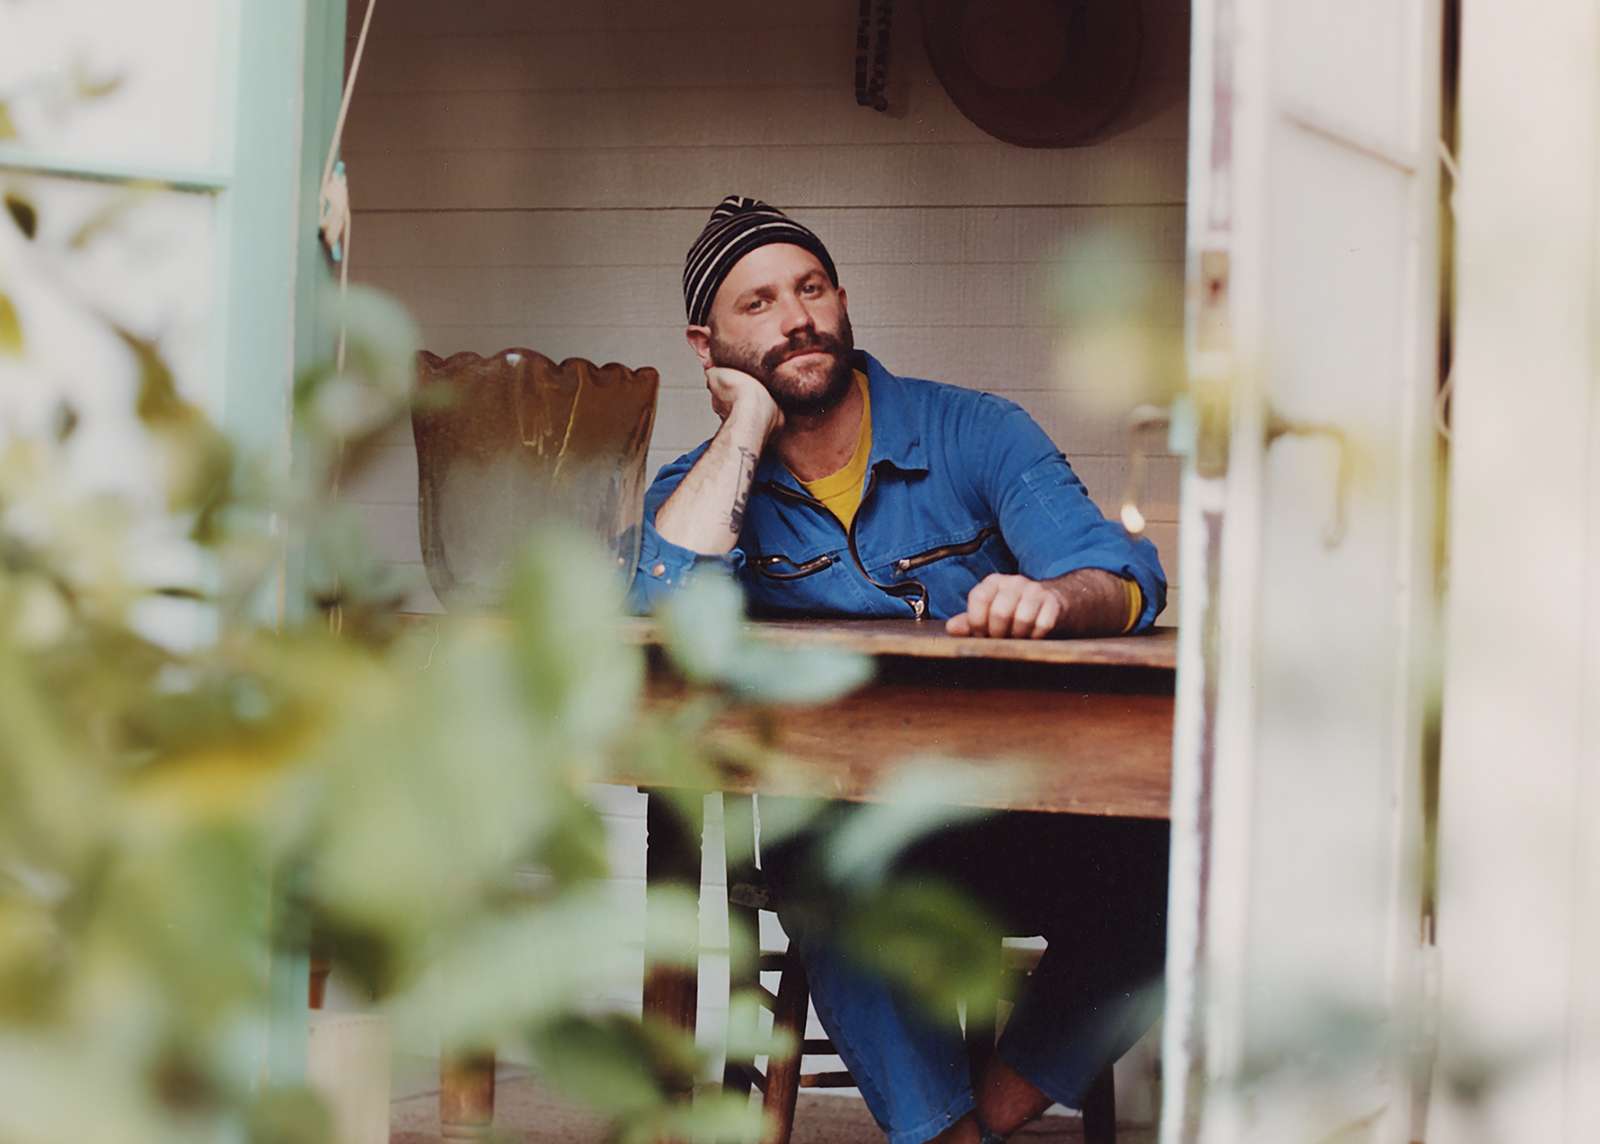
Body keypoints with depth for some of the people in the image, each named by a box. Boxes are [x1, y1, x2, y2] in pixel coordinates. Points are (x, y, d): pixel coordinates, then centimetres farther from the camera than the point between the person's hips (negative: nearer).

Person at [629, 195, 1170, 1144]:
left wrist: (1049, 598, -34)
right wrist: (750, 417, -7)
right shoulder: (704, 487, 8)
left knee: (1158, 867, -28)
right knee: (826, 861, -36)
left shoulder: (976, 434, 5)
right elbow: (667, 603, -17)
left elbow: (1126, 576, -9)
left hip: (1026, 823, 1)